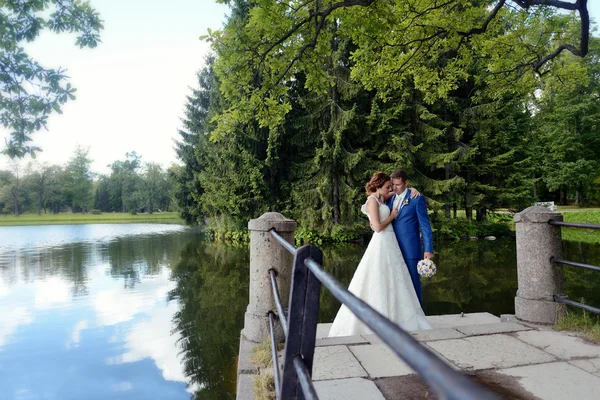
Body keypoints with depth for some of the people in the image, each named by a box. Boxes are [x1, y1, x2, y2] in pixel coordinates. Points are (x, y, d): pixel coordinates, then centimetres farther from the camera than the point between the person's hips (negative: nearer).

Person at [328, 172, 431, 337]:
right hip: (381, 245, -9)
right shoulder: (372, 200, -12)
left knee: (390, 284, 12)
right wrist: (392, 216, -6)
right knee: (377, 285, -3)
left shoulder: (381, 199, 14)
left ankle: (392, 320, 21)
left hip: (390, 245, 9)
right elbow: (378, 227, -19)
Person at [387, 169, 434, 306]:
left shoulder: (417, 198, -5)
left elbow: (425, 225, -6)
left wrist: (428, 249, -11)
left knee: (413, 283, 3)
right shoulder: (390, 199, 11)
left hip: (410, 249, -5)